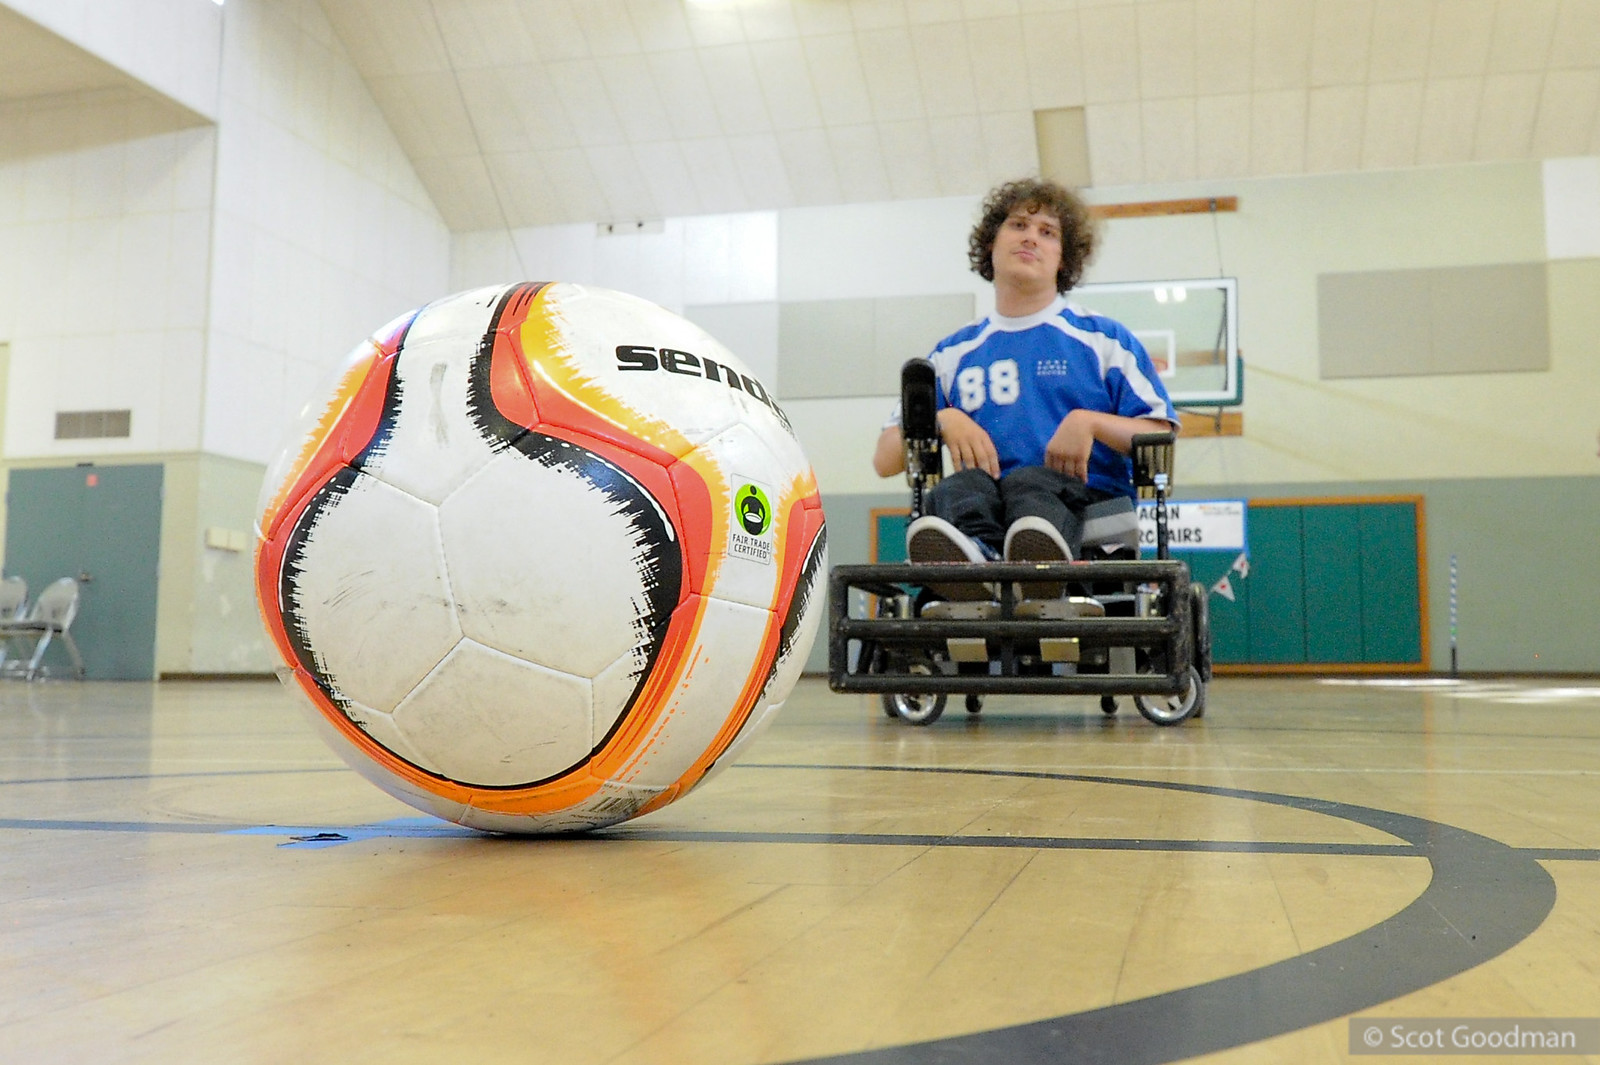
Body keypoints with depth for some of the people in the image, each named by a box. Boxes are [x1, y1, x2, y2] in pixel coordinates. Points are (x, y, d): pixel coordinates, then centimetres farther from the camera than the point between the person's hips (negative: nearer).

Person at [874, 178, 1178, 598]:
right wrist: (944, 419, -2)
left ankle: (1042, 556, -71)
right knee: (963, 485, -34)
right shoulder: (952, 354, 24)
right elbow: (884, 461, 17)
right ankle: (974, 557, -68)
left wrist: (1089, 422, -9)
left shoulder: (1103, 340, 19)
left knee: (1027, 482, -36)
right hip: (985, 511, 2)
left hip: (1086, 502, -1)